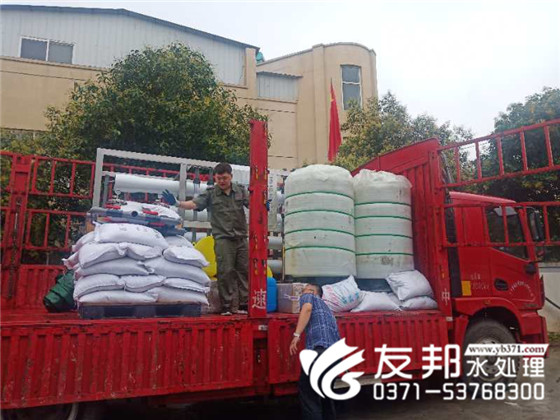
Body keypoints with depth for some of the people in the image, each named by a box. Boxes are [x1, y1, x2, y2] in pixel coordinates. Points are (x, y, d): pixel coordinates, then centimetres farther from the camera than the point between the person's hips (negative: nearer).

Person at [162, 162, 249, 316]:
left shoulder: (240, 190, 8)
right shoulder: (211, 193, 3)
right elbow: (194, 203, -6)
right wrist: (177, 203, -21)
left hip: (241, 237, 3)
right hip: (223, 238, -2)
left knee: (244, 270, 5)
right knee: (225, 271, -3)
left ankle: (244, 305, 14)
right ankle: (226, 306, 6)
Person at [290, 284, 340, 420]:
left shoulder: (308, 297, 16)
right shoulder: (324, 305, 36)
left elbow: (307, 308, -8)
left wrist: (296, 335, -15)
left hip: (320, 348, -8)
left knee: (308, 391, -2)